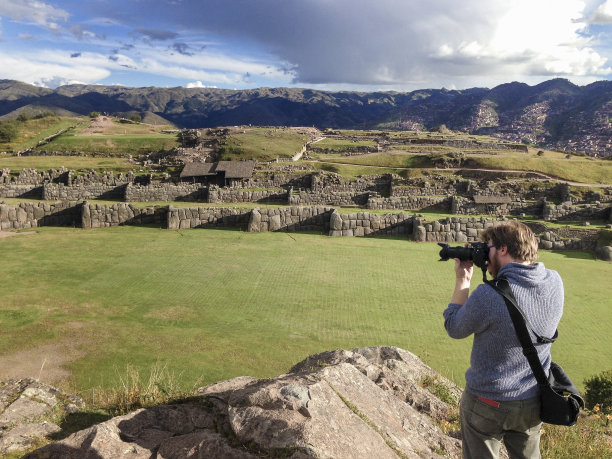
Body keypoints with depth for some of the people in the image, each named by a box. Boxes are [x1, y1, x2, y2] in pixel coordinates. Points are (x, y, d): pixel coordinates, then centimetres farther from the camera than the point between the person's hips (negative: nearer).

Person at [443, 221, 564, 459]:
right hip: (533, 403, 5)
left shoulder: (488, 295, -30)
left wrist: (462, 281, -6)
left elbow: (454, 328, -12)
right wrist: (495, 271, 0)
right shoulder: (554, 282, -12)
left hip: (488, 404, -5)